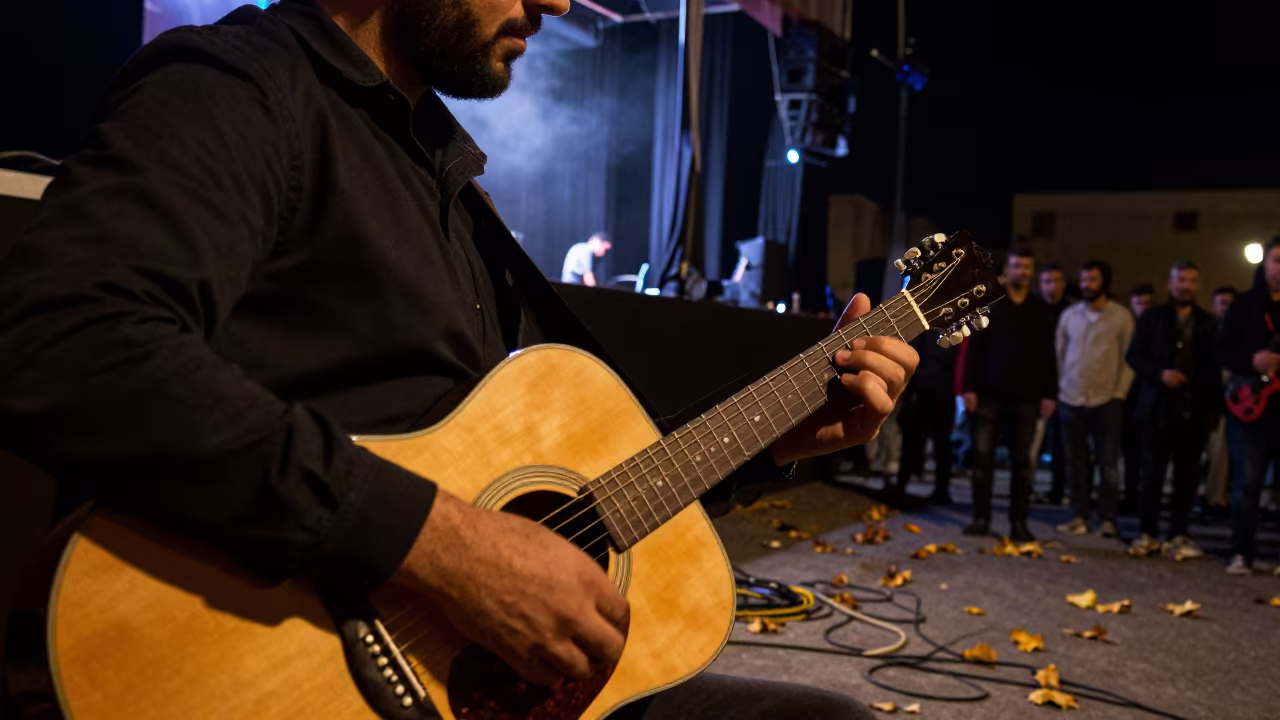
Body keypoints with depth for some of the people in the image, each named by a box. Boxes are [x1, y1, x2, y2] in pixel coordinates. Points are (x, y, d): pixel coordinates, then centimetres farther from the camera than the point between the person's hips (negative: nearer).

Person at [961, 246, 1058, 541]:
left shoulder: (1040, 309, 10)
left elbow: (1047, 355, 10)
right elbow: (974, 348, 0)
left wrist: (1049, 393, 3)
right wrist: (970, 387, -7)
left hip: (1026, 396, 1)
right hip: (989, 393, -1)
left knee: (1022, 462, 3)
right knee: (983, 457, 0)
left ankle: (1019, 522, 9)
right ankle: (981, 518, 8)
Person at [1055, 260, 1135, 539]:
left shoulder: (1121, 317, 0)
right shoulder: (1069, 315, 10)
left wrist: (1120, 393, -8)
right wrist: (1059, 388, 5)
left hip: (1106, 401, -3)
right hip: (1071, 400, 3)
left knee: (1108, 463, 0)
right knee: (1076, 462, 6)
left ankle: (1107, 519, 6)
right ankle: (1080, 515, 12)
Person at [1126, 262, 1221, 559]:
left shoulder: (1208, 323, 11)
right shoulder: (1152, 317, 8)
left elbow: (1215, 366, 10)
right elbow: (1134, 356, 4)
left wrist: (1214, 408, 3)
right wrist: (1159, 373, -13)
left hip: (1194, 411, 1)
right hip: (1158, 408, -1)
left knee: (1187, 477, 3)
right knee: (1152, 473, -1)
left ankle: (1178, 536, 10)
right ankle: (1147, 534, 6)